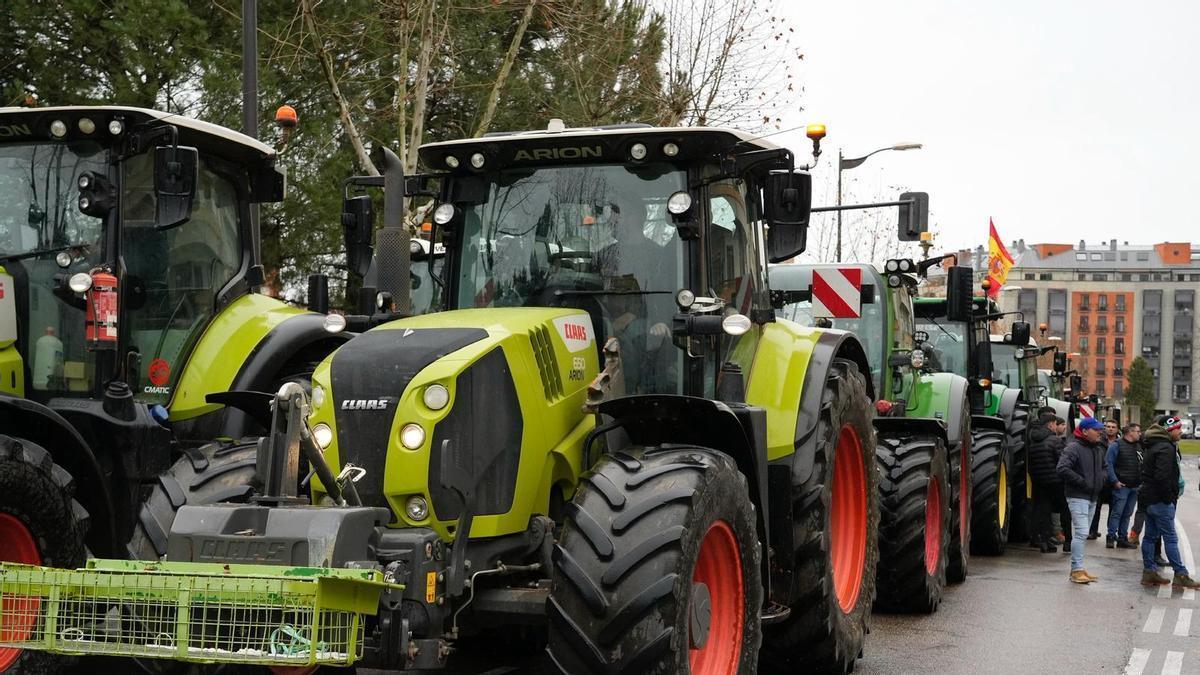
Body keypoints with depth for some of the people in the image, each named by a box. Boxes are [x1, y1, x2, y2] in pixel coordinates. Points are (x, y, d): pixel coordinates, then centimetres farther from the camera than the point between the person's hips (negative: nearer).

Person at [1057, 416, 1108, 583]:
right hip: (1077, 496, -9)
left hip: (1092, 497, 9)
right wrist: (1082, 482, -22)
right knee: (1081, 533, -14)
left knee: (1082, 533, 13)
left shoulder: (1098, 449, 13)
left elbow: (1104, 467, 31)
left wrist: (1101, 479, 10)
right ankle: (1077, 571, -12)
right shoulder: (1074, 448, -15)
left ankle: (1078, 569, 20)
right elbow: (1062, 468, -25)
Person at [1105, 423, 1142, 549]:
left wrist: (1142, 481, 8)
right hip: (1122, 486, -6)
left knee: (1127, 514, 10)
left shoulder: (1138, 446, 13)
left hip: (1135, 487, 7)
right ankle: (1111, 537, -1)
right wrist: (1115, 481, -17)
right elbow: (1108, 464, -11)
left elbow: (1142, 465, 20)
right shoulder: (1116, 445, -6)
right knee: (1117, 512, -6)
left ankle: (1122, 538, 15)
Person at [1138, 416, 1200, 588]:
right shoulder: (1166, 448, -17)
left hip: (1148, 497, 10)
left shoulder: (1152, 446, 15)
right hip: (1161, 501, -10)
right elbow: (1162, 476, -27)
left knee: (1150, 536, 11)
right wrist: (1169, 497, -15)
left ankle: (1149, 572, 15)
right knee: (1170, 538, -6)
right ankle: (1181, 575, -3)